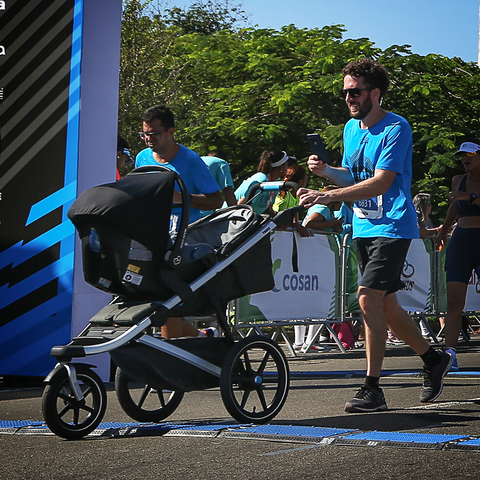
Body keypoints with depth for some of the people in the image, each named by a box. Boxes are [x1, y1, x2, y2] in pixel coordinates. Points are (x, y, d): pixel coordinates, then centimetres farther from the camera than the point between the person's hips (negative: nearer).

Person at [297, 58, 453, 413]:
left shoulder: (396, 128, -14)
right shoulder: (351, 128, 11)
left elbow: (381, 182, -22)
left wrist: (327, 196, -28)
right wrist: (326, 171, -3)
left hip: (392, 227, -8)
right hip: (363, 227, 8)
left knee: (369, 299, -17)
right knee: (385, 305, 13)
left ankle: (372, 389, -11)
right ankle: (434, 359, 31)